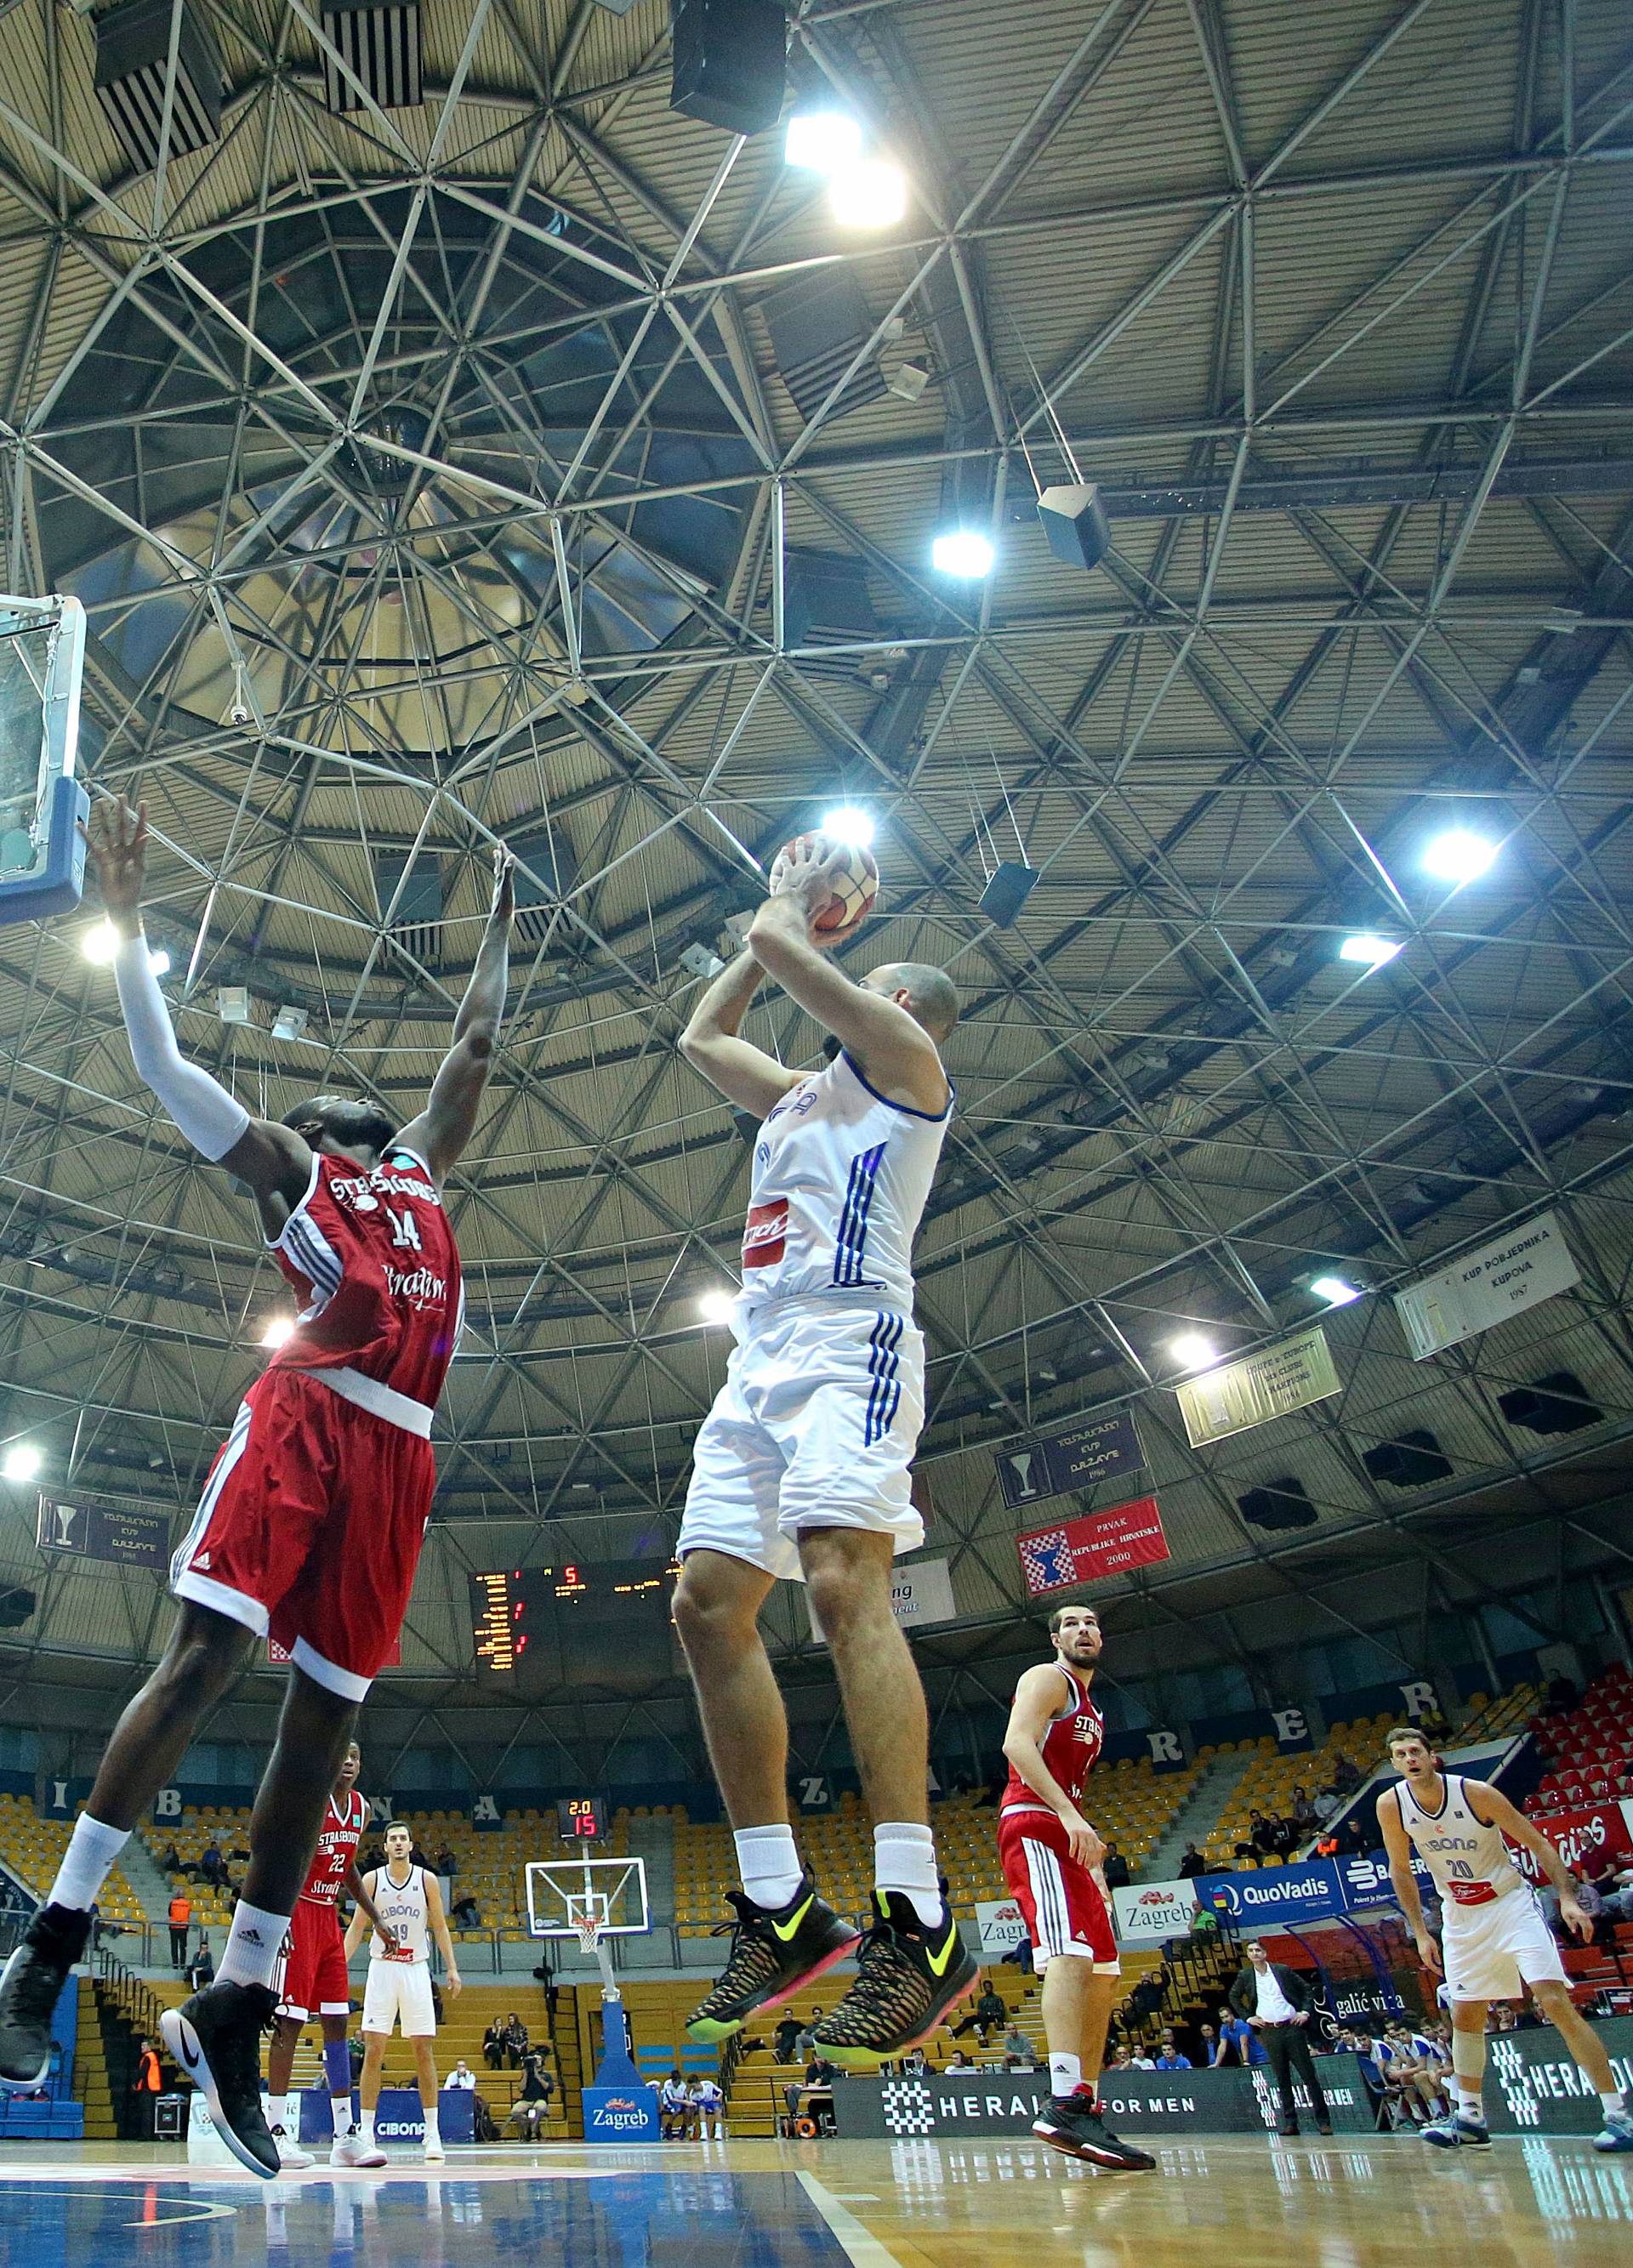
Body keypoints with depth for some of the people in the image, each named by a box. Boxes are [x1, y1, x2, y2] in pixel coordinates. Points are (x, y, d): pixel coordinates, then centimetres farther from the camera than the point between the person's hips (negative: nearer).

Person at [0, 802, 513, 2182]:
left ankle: (235, 2012, 8)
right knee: (204, 1657, -14)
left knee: (325, 1714, 1)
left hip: (399, 1450, 4)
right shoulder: (283, 1164, 19)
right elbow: (161, 1061, 16)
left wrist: (500, 924, 46)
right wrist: (127, 916, 17)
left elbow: (477, 1044, 39)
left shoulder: (424, 1170, 30)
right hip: (308, 1412, -4)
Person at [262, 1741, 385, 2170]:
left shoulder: (361, 1808, 8)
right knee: (290, 2021, -7)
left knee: (336, 2022, 7)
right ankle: (277, 2130, 0)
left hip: (330, 1919, 8)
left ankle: (345, 2135, 11)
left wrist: (375, 1917, 21)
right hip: (297, 1914, -7)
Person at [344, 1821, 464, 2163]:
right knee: (373, 2051, -3)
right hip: (381, 1969, 0)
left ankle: (432, 2134, 8)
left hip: (416, 1970, 0)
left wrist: (452, 1968, -2)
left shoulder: (427, 1880, -1)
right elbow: (356, 1928, 3)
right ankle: (366, 2133, 7)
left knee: (424, 2051, 1)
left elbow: (439, 1926, 4)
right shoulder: (372, 1880, -2)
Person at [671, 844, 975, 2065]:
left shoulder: (902, 1055, 8)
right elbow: (701, 1034, 42)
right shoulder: (803, 1093, 32)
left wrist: (792, 912, 24)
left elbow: (782, 945, 0)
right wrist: (790, 919, 40)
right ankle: (783, 1909, 3)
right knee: (708, 1602, -2)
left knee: (844, 1582, -25)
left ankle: (920, 1924, -25)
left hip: (850, 1338, -9)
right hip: (762, 1357, 9)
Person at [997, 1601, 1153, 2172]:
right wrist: (1068, 1813, -28)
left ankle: (1086, 2107, 13)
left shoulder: (1091, 1712, 28)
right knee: (1071, 1955, -26)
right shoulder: (1047, 1678, -1)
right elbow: (1017, 1743, -18)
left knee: (1103, 1975, 9)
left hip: (1066, 1836, 10)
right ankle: (1064, 2104, -37)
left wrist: (1093, 1867, 22)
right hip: (1034, 1826, -10)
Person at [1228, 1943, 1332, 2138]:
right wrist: (1247, 2017, 7)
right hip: (1268, 2031, 2)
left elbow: (1307, 1990, 6)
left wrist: (1306, 2011, -5)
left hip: (1292, 2027, -2)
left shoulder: (1283, 1971, 0)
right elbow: (1234, 1997, 18)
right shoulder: (1245, 1976, 4)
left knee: (1309, 2076, -2)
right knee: (1282, 2080, 4)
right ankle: (1290, 2122, 9)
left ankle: (1323, 2121, 3)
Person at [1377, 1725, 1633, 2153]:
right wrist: (1420, 1933, -1)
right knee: (1465, 2017, 7)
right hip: (1460, 1917, 4)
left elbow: (1538, 1844, -13)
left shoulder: (1475, 1793, -22)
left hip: (1511, 1905, -4)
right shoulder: (1391, 1805, -13)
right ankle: (1470, 2117, 21)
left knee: (1556, 2003, -15)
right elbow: (1401, 1870, 1)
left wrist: (1568, 1899, -23)